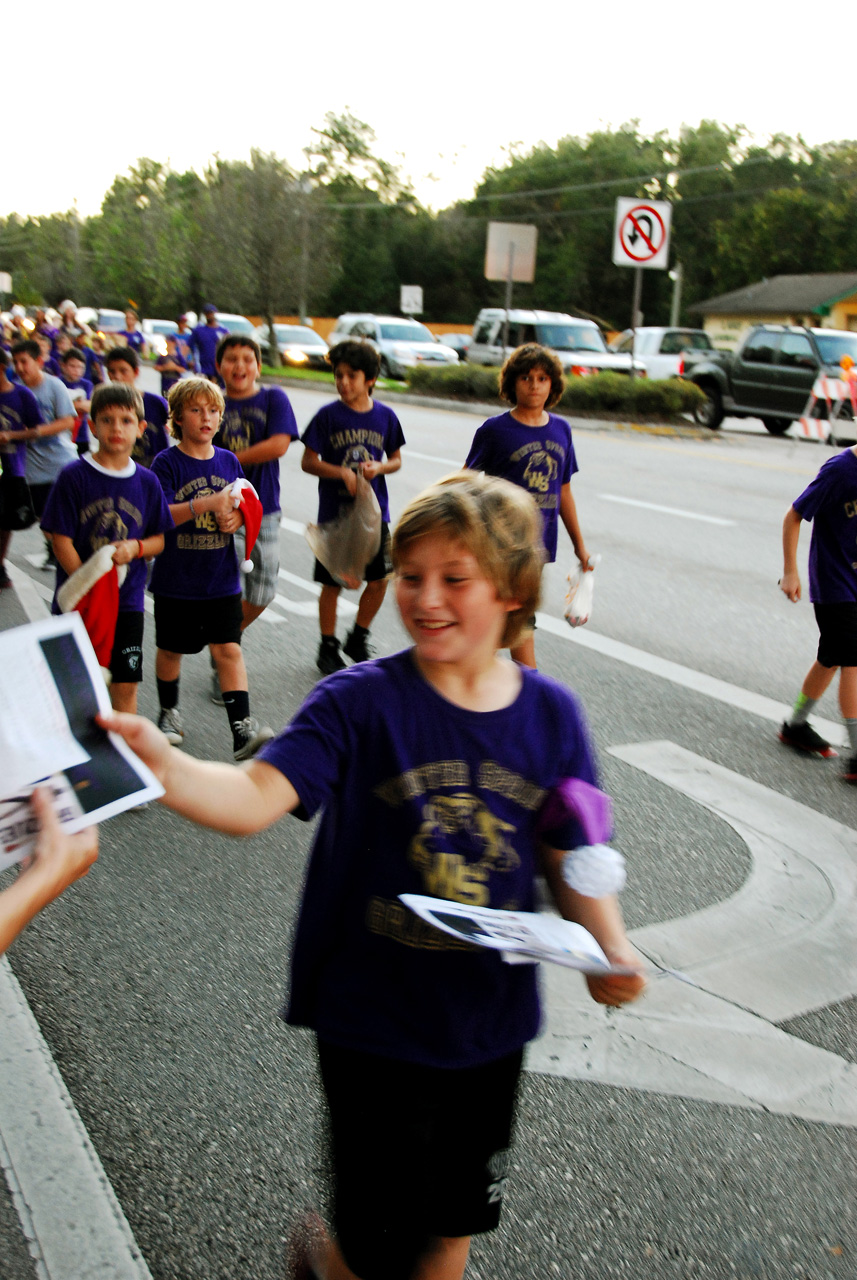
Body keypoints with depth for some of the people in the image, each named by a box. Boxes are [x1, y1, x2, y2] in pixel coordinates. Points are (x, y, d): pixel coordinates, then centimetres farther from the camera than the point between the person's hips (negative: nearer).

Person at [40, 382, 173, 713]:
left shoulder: (146, 482, 3)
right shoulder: (74, 476, -7)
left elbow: (160, 539, 8)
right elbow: (61, 540, -9)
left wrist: (135, 547, -15)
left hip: (127, 601, 2)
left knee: (126, 684, 5)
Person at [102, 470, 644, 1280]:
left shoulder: (551, 715, -5)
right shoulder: (361, 702, -17)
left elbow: (570, 858, 1)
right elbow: (258, 796, -29)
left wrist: (611, 949, -14)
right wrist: (167, 771, -47)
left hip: (490, 1021, 4)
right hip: (372, 1018, -3)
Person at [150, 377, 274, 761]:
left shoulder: (229, 462, 5)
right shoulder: (166, 463, -8)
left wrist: (235, 518, -11)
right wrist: (208, 503, -31)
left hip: (222, 581, 2)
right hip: (176, 582, -2)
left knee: (228, 649, -5)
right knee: (171, 649, 13)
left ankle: (242, 729, -7)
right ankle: (169, 712, 36)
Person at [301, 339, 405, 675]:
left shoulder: (385, 417, 1)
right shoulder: (328, 415, -7)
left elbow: (396, 459, 11)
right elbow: (308, 462, -4)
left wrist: (379, 467, -11)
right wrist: (342, 472, -18)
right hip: (335, 512, -3)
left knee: (379, 580, 5)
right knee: (332, 584, 5)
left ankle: (357, 639, 27)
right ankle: (328, 648, 22)